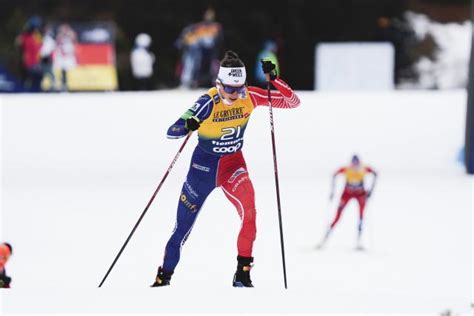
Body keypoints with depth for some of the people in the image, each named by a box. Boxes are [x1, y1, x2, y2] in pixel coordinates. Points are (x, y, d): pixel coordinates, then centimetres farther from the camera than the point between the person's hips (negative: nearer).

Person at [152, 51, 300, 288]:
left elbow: (293, 102, -14)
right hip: (205, 164, -2)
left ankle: (243, 273, -18)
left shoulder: (250, 97, -15)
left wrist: (273, 79, -29)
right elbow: (171, 133, -28)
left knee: (248, 209, -27)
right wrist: (188, 126, -50)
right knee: (183, 227, 8)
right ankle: (164, 276, 30)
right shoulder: (208, 102, -24)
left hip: (233, 164, 2)